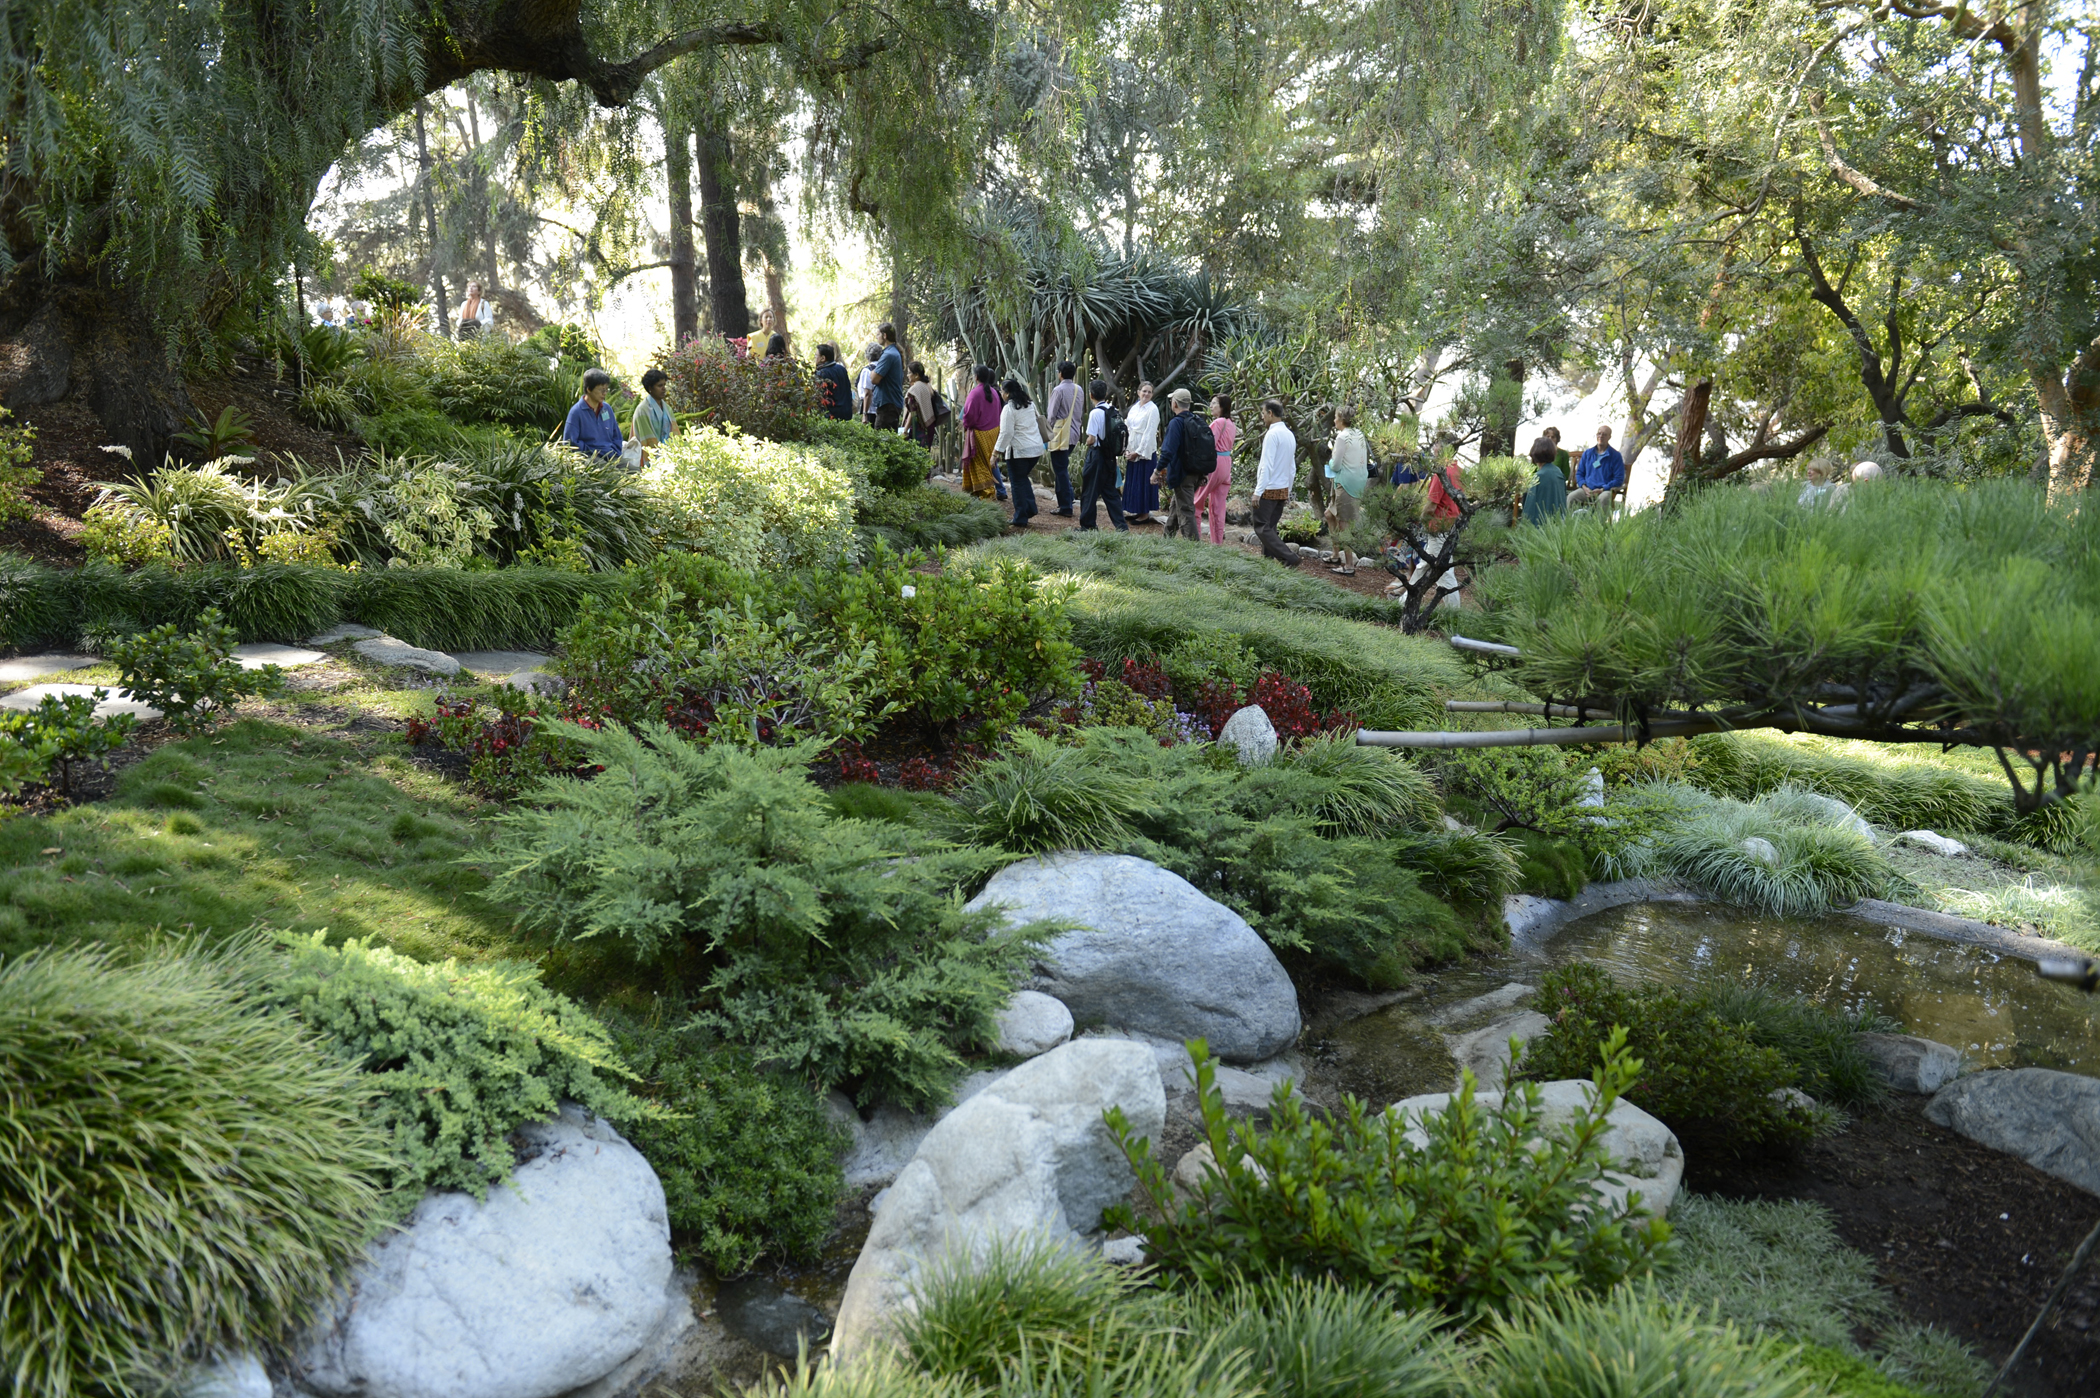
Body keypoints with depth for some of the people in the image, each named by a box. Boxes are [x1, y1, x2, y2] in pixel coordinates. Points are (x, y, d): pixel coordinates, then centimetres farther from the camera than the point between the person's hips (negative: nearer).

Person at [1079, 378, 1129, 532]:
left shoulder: (1096, 413, -17)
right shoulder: (1113, 410, 4)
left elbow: (1091, 439, -20)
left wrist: (1087, 443, 2)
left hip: (1097, 455, -7)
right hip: (1111, 457, 7)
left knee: (1089, 492, 5)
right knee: (1110, 492, 12)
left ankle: (1087, 525, 12)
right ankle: (1122, 525, 5)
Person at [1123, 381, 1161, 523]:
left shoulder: (1152, 409, -10)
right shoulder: (1134, 408, 10)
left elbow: (1150, 433, -13)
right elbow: (1127, 427, 11)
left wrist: (1139, 452, -14)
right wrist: (1126, 449, 0)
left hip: (1145, 451, -7)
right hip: (1132, 450, 7)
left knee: (1144, 481, -3)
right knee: (1132, 480, 11)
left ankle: (1145, 513, 4)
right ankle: (1135, 511, 21)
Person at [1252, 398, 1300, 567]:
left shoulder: (1272, 434, -14)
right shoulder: (1290, 435, 13)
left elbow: (1267, 466, -20)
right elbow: (1292, 467, 16)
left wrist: (1258, 491, -20)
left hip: (1269, 489, -9)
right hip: (1283, 489, 9)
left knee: (1262, 527, -7)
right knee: (1270, 527, 13)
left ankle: (1289, 557, -15)